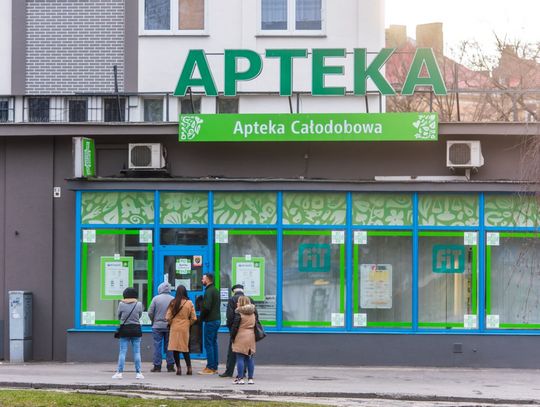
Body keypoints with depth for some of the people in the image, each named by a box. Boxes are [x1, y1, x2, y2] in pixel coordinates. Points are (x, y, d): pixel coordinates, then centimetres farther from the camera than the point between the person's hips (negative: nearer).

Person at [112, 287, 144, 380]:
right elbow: (139, 316, 7)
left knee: (122, 352, 3)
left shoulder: (121, 304, -7)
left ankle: (119, 372, 1)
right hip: (136, 329, 1)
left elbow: (118, 316, 4)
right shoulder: (139, 304, -4)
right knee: (137, 352, 5)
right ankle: (138, 373, 4)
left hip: (124, 329, -1)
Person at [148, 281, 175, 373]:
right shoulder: (173, 299, -4)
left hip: (157, 325, -1)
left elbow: (150, 312, -5)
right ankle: (170, 366, 8)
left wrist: (153, 321, 12)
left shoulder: (156, 298, -6)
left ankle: (157, 366, 3)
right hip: (169, 327, 1)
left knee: (157, 346, 3)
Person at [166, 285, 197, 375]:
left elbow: (168, 317, -5)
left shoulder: (173, 303, -6)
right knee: (185, 349, 12)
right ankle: (189, 368, 9)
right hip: (185, 328, 2)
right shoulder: (189, 303, -3)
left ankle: (178, 368, 1)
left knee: (175, 349, 4)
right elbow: (194, 318, -2)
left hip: (175, 328, -2)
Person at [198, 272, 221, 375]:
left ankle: (210, 368, -6)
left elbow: (206, 307, -23)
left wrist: (201, 317, -9)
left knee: (208, 344, -6)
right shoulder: (215, 290, 16)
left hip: (210, 320, -10)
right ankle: (214, 367, 15)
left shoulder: (209, 291, -15)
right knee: (214, 343, 13)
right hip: (217, 319, 10)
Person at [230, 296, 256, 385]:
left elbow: (235, 326, -10)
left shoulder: (239, 313, -9)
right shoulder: (253, 313, 10)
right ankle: (250, 378, 9)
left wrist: (232, 336, 0)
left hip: (241, 338, -6)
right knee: (250, 359, 8)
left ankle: (240, 378, -5)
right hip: (251, 337, 6)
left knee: (240, 358, -3)